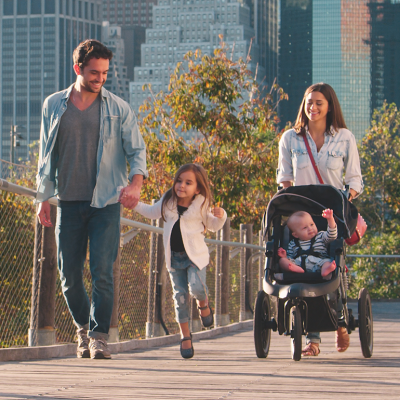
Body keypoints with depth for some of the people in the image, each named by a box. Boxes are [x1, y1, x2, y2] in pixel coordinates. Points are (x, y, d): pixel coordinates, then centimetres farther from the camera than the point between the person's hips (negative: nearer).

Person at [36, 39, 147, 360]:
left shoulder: (118, 109, 3)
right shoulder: (54, 106, 8)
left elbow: (137, 150, 3)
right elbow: (46, 155, 15)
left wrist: (136, 182, -16)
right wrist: (43, 198, 10)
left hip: (106, 203, -2)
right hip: (69, 203, 2)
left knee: (102, 273, -11)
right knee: (69, 275, 4)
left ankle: (99, 336, -3)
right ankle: (83, 328, 26)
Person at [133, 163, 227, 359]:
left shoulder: (201, 205, -4)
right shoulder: (168, 201, 3)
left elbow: (212, 225, 8)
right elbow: (151, 212, 21)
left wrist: (220, 216, -13)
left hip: (195, 255, -3)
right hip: (174, 256, 3)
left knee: (196, 286, -25)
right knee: (180, 294, 1)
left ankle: (203, 303, 13)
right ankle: (185, 336, 12)